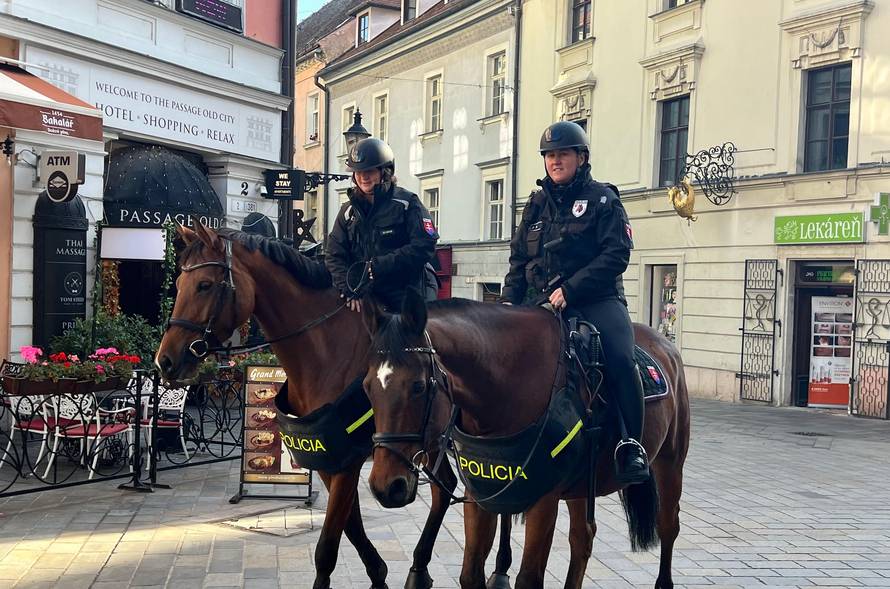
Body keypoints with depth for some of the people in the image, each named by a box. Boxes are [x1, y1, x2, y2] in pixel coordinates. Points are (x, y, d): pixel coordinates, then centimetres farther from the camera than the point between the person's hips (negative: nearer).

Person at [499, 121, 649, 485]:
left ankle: (631, 446, -20)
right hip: (543, 302, 5)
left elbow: (616, 254, -10)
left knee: (620, 359, -29)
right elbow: (519, 258, 20)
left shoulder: (602, 199, 2)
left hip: (596, 298, -5)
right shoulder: (537, 204, 17)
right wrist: (509, 299, 3)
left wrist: (571, 288, -19)